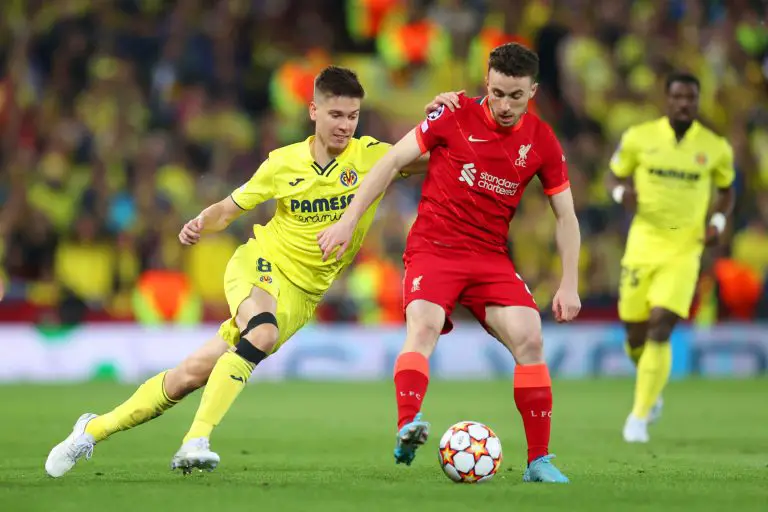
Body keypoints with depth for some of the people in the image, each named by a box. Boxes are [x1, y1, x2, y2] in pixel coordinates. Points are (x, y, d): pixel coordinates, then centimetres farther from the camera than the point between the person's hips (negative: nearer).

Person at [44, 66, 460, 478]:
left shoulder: (370, 156, -6)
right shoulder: (284, 163, -4)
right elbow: (229, 209, 7)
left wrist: (438, 115, -26)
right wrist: (200, 223, -13)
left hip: (300, 294, 1)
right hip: (260, 263, -1)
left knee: (194, 373, -7)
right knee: (263, 333, -36)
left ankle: (96, 429, 4)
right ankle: (196, 441, -34)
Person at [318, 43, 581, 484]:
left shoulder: (541, 141, 2)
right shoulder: (456, 117, -4)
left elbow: (566, 216, 11)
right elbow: (393, 162, 0)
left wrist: (569, 285, 4)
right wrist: (349, 221, -6)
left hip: (491, 256, 3)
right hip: (433, 247, -2)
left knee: (529, 338, -16)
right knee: (423, 325, -30)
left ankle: (539, 460, -7)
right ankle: (407, 429, -48)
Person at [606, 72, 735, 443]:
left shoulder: (715, 147, -1)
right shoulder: (639, 137, -2)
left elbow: (726, 189, 15)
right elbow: (615, 175, 11)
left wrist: (719, 221, -3)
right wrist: (621, 192, -12)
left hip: (684, 251, -1)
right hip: (643, 245, 2)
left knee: (660, 329, -17)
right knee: (635, 335, 6)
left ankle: (639, 417, -8)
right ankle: (652, 394, 38)